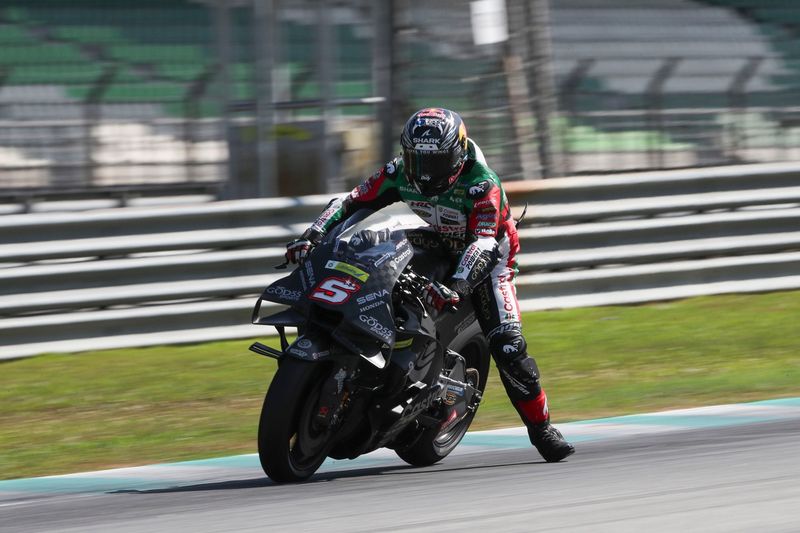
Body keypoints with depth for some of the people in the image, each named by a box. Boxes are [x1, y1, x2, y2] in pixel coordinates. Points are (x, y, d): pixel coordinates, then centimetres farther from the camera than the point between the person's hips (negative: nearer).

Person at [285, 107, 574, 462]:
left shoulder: (481, 185, -30)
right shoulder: (400, 174, -16)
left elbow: (483, 243, -39)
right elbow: (352, 202, -11)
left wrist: (457, 287, -56)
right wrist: (312, 236, -27)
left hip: (487, 260, -5)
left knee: (506, 343, -21)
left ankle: (539, 426, -8)